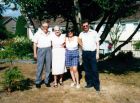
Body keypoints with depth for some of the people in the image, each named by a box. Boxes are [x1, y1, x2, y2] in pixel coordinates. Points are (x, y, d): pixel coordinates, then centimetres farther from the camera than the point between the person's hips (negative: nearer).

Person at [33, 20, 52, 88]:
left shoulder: (50, 33, 6)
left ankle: (47, 81, 18)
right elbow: (35, 44, 1)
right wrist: (35, 53, -1)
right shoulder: (38, 34, -2)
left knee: (48, 66, 6)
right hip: (41, 50, -3)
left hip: (49, 50, 3)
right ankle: (38, 82, 10)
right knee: (40, 67, -2)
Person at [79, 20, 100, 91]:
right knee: (87, 69, 8)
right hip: (84, 53, 4)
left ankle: (97, 85, 2)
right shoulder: (81, 34, 10)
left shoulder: (94, 33, 1)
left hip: (92, 53, -4)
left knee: (94, 69, -5)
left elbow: (97, 43, 2)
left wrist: (97, 53, -4)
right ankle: (89, 83, 18)